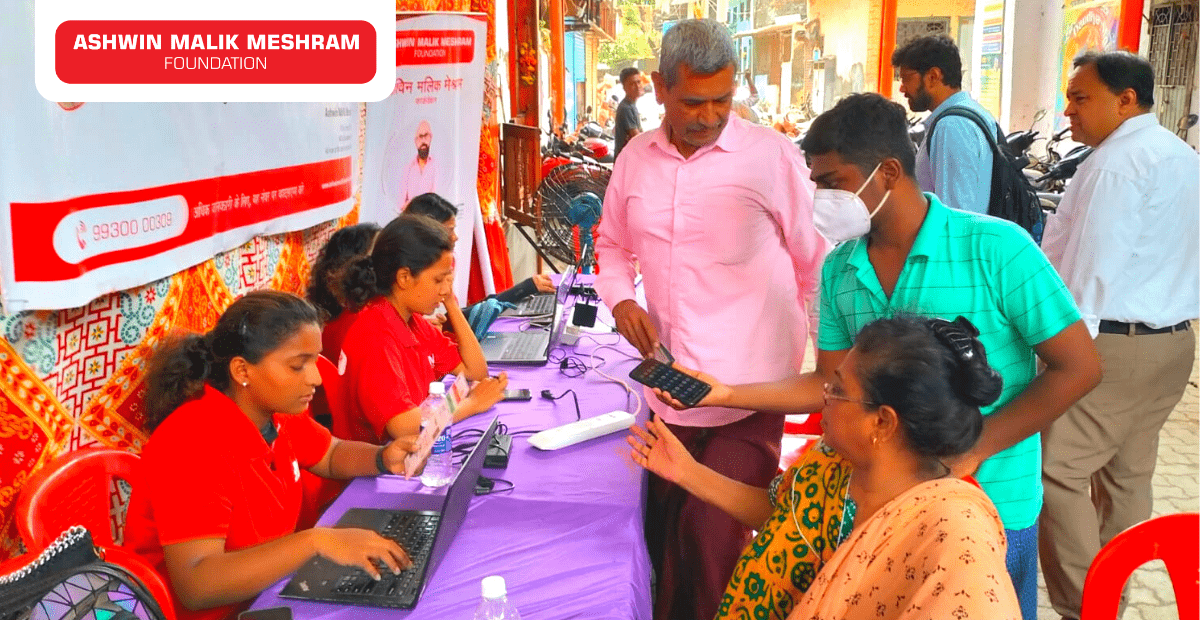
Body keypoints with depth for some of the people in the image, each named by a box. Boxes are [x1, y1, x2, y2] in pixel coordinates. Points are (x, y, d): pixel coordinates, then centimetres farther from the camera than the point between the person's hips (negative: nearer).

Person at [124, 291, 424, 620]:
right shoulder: (195, 445, -27)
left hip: (268, 591, 8)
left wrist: (383, 460, -5)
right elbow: (195, 586, -34)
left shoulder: (277, 411, -3)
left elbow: (333, 455, 16)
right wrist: (316, 540, -39)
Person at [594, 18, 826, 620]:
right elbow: (613, 243, 20)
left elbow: (814, 264, -1)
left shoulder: (770, 154, -9)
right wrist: (620, 298, 0)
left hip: (749, 397, -5)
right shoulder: (636, 157, 5)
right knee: (665, 533, 18)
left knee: (714, 543, -5)